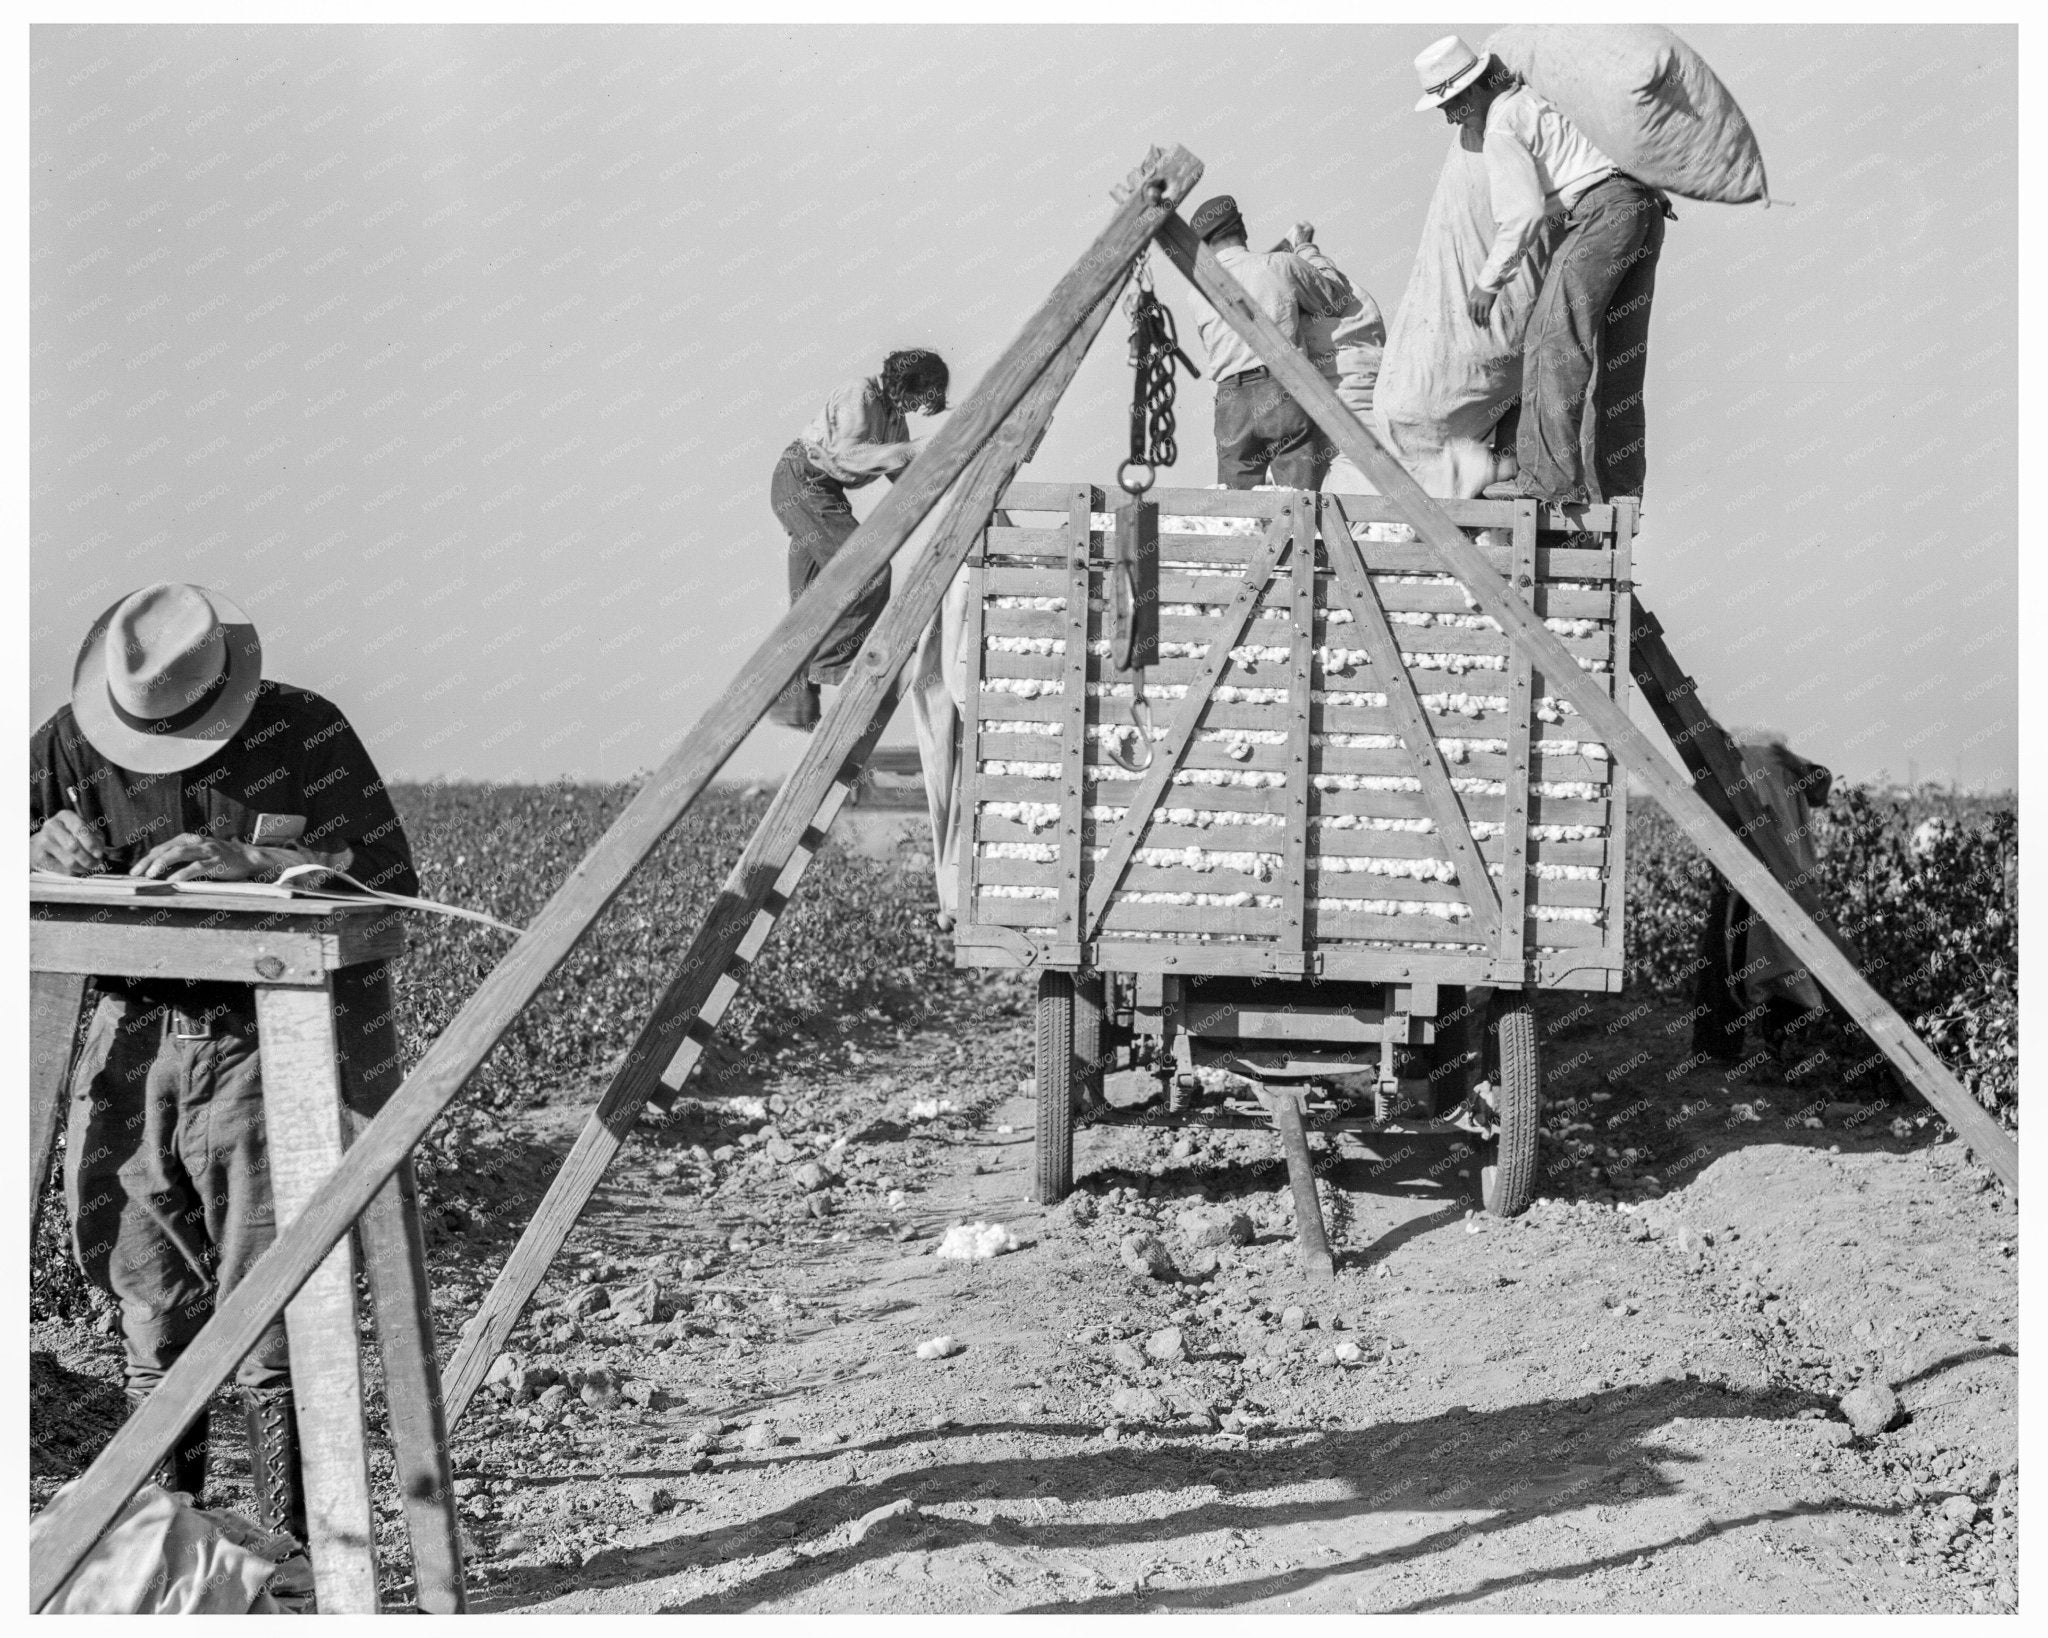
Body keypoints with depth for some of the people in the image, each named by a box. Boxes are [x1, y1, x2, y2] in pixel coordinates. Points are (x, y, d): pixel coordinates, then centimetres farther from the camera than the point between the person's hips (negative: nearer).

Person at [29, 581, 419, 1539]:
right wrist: (39, 854, -18)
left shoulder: (303, 733, -7)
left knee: (272, 1336, -8)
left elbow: (388, 888, -11)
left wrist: (252, 862, -24)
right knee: (153, 1330, 11)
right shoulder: (67, 744, 2)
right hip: (129, 1052, 4)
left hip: (262, 1053, -4)